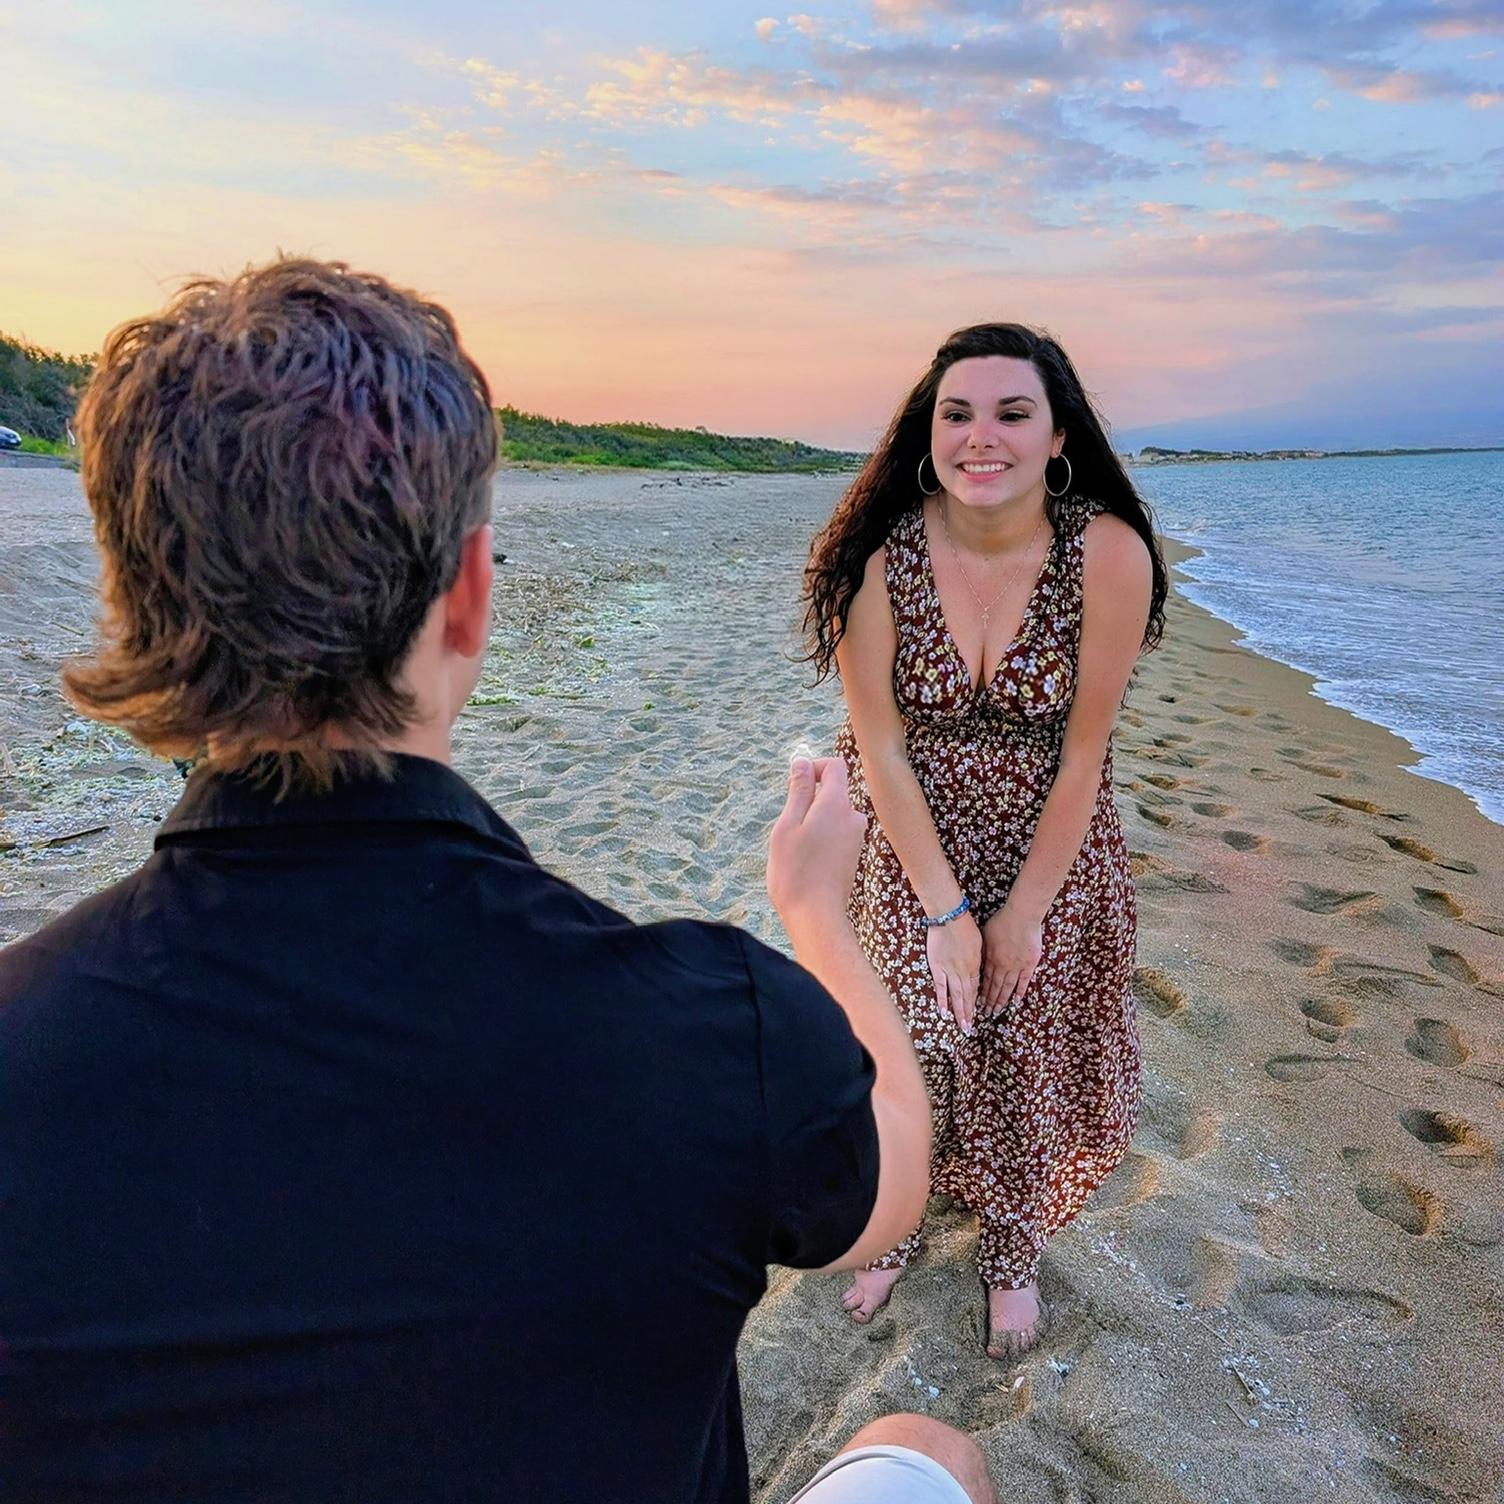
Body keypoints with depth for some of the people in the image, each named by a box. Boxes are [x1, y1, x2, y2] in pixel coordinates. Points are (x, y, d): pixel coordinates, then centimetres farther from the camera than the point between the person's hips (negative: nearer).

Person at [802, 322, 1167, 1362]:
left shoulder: (1109, 554, -20)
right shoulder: (879, 557, -19)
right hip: (913, 857, 0)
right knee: (908, 1056, 9)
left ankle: (1014, 1252, 43)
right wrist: (946, 909, -13)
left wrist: (1023, 910, -10)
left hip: (1055, 857, 0)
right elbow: (879, 748, -14)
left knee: (1030, 1067, 13)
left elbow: (1083, 753, -14)